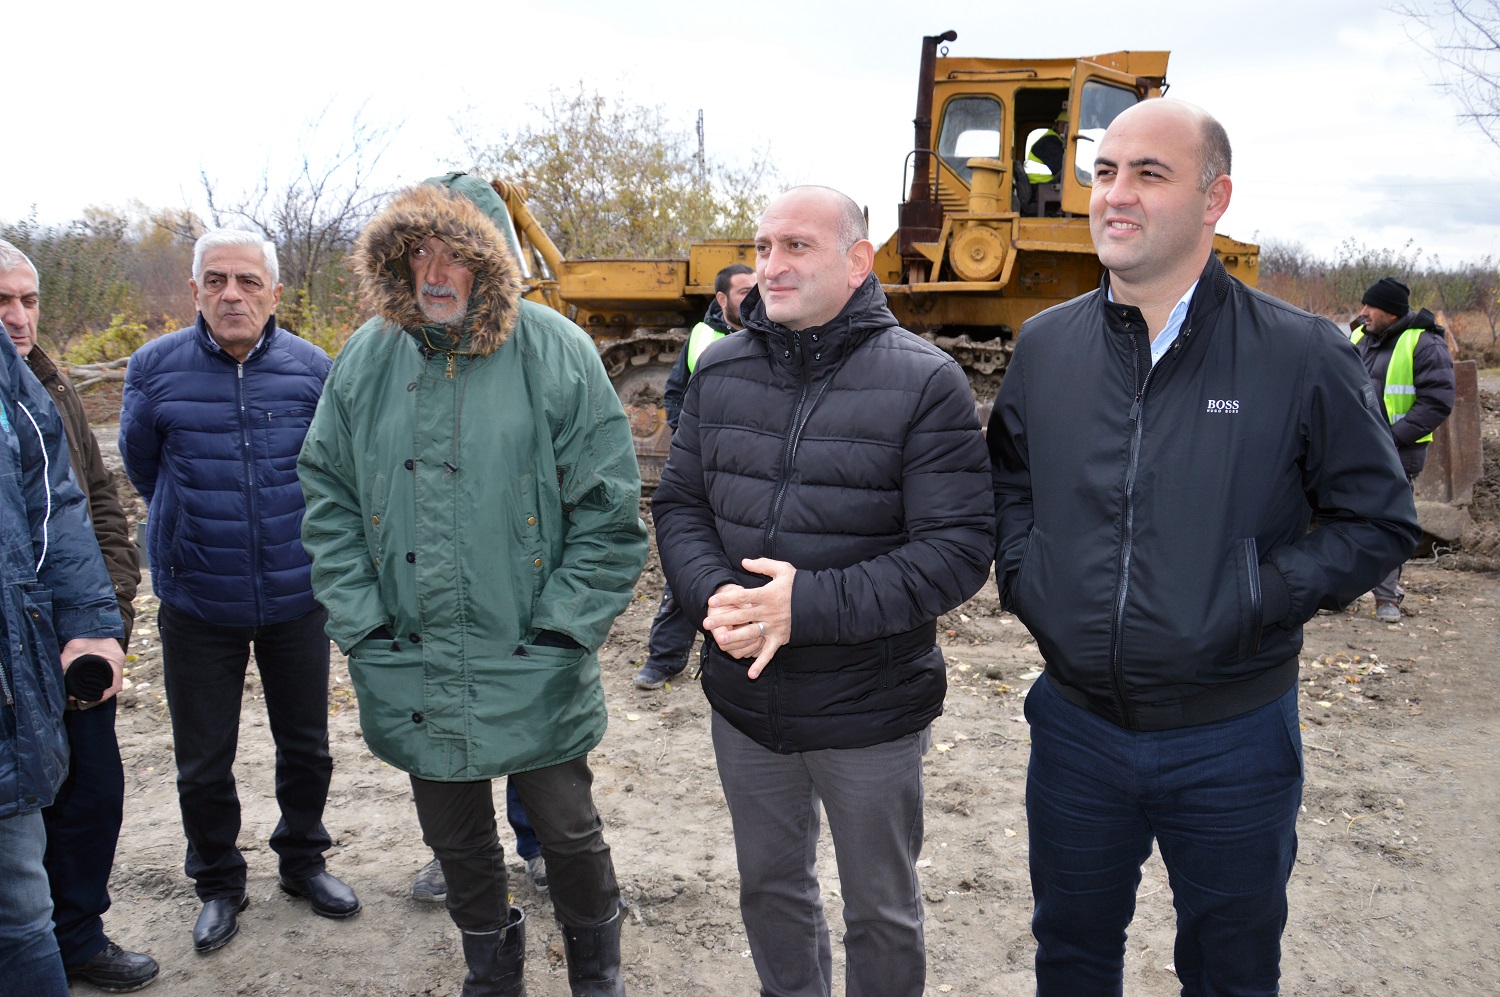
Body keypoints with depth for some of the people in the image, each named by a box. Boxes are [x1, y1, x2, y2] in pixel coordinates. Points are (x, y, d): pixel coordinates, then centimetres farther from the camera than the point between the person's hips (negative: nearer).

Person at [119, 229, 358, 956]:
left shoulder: (311, 367, -7)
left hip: (296, 597, 1)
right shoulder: (156, 366, -9)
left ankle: (302, 860, 38)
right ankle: (218, 882, 33)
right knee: (203, 761, 11)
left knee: (305, 745, 15)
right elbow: (141, 466, 8)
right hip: (196, 605, -1)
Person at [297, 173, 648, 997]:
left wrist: (561, 632, -12)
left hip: (533, 676, -3)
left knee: (567, 830, 11)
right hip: (414, 673, 4)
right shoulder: (367, 358, 1)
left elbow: (609, 511, -9)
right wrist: (362, 623, -2)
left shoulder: (556, 355, -9)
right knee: (455, 839, 19)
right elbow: (327, 497, 5)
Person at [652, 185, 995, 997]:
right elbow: (679, 504, 5)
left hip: (871, 712, -4)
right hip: (744, 702, 5)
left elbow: (959, 548, -19)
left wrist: (809, 606, -27)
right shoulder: (721, 370, 1)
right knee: (769, 885, 25)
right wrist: (714, 595, -16)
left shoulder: (922, 381, -14)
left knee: (881, 910, 17)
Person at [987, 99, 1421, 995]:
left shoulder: (1302, 356, -11)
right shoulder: (1046, 344, 0)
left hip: (1233, 742, -2)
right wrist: (1024, 575, -3)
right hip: (1075, 726, 3)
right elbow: (1006, 478, 13)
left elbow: (1379, 520, -5)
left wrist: (1254, 601, -17)